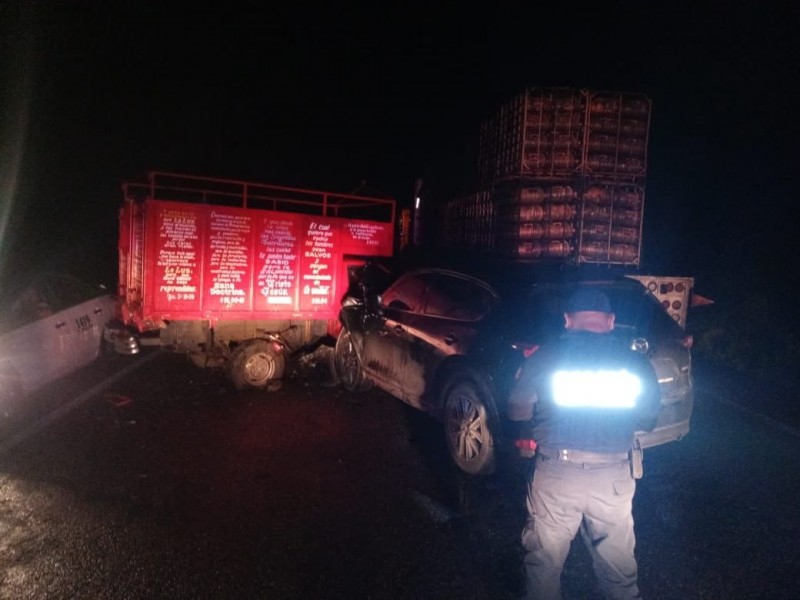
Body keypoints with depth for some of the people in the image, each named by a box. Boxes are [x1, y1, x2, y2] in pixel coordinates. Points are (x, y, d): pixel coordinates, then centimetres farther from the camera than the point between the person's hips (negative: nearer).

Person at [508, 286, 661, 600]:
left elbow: (518, 413, 2)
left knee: (544, 560, 18)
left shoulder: (542, 357, -6)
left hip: (555, 474, -1)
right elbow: (647, 421, 9)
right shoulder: (636, 362, -2)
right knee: (618, 563, 22)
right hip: (614, 478, 2)